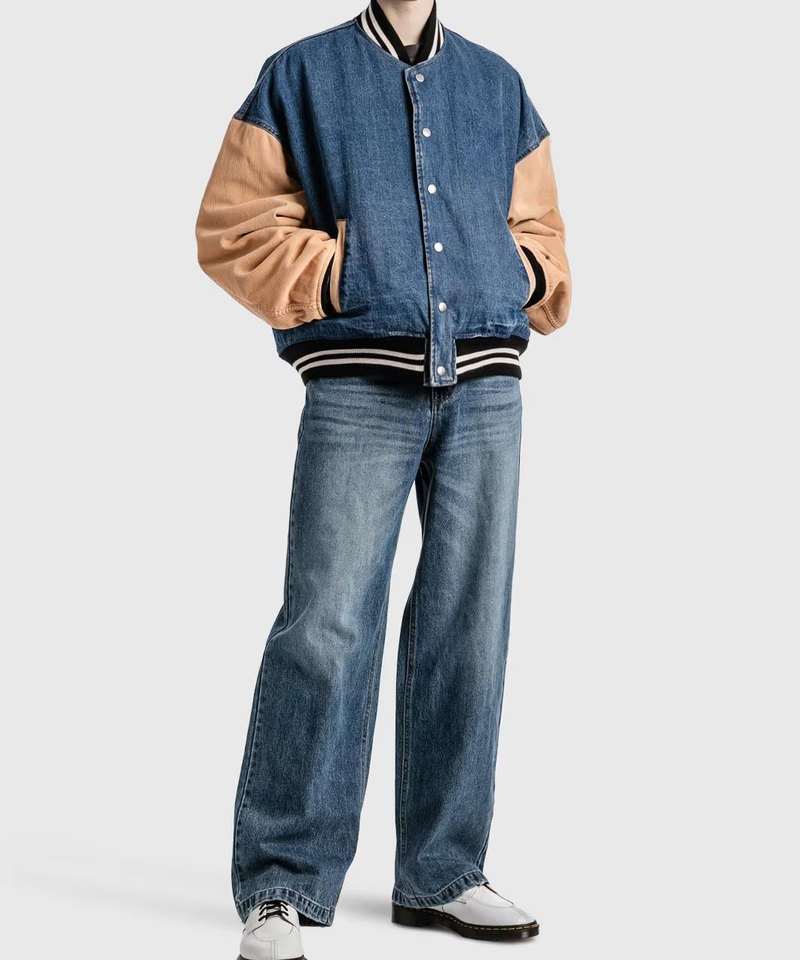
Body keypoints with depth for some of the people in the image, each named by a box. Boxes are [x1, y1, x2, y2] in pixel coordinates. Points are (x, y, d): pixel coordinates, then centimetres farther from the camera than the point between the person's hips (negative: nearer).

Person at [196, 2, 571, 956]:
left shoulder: (498, 84, 18)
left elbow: (537, 230, 23)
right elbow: (233, 228, 3)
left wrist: (526, 277, 3)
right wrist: (341, 278, -8)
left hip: (486, 388, 4)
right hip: (359, 386, -4)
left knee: (468, 629, 5)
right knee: (326, 623, -9)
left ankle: (442, 872, 16)